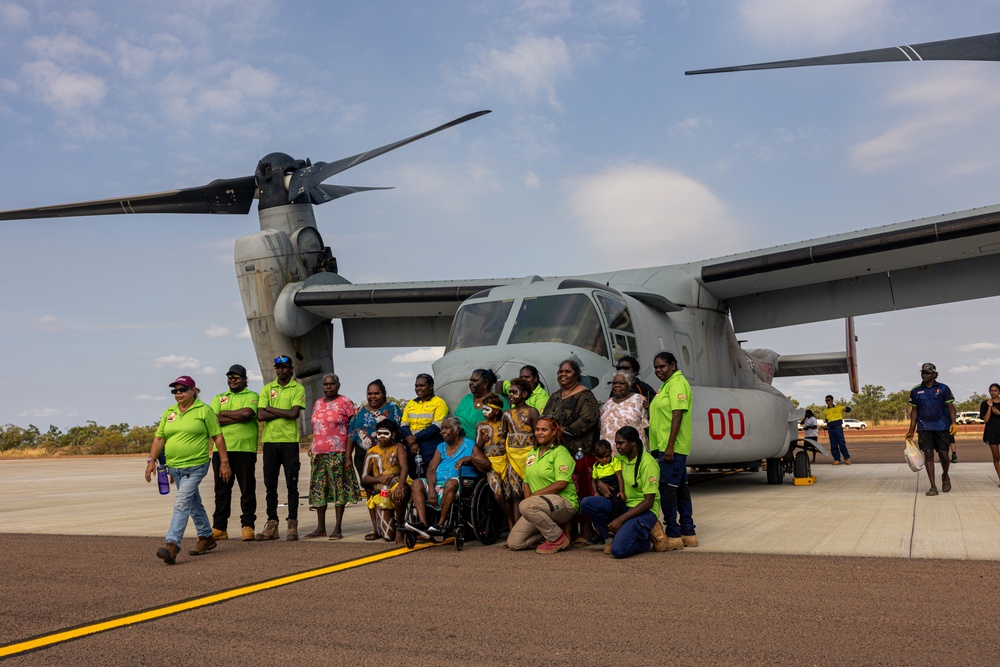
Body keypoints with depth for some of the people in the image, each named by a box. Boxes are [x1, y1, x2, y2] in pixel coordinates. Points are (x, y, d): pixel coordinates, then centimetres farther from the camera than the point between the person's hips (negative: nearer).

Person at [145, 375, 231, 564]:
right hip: (174, 467, 6)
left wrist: (224, 462, -6)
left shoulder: (204, 411, -5)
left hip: (195, 467, -6)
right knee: (194, 504, 17)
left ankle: (172, 545, -21)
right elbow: (159, 439, 12)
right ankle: (206, 538, 31)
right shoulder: (169, 413, 11)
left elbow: (217, 437, -4)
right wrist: (152, 460, 2)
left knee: (181, 503, -16)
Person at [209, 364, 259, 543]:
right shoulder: (219, 398, 17)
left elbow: (247, 414, -14)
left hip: (245, 449, -3)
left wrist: (224, 414, -3)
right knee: (221, 490, 7)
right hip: (221, 449, 3)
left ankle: (247, 526, 7)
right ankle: (219, 527, 13)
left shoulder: (252, 396, 7)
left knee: (247, 489, 0)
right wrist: (239, 418, -9)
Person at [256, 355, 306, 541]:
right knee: (270, 484, 7)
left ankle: (292, 525, 5)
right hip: (270, 441, 4)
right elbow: (261, 415, -1)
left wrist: (271, 409, -5)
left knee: (292, 484, 0)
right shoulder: (267, 389, 11)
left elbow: (294, 413, -13)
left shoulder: (298, 389, 1)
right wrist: (284, 412, -9)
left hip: (289, 441, -3)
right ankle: (272, 525, 14)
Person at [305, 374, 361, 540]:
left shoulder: (345, 403, -3)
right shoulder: (317, 404, 15)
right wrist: (312, 448, 11)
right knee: (318, 489, 7)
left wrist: (349, 456, -13)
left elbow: (352, 431, -6)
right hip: (318, 454, 6)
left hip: (338, 453, -6)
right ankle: (320, 528, 15)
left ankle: (337, 528, 3)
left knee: (339, 488, -3)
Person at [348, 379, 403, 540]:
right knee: (370, 491, 5)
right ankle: (376, 528, 10)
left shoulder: (392, 409, 3)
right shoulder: (361, 411, 14)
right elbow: (351, 434, 13)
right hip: (363, 455, 4)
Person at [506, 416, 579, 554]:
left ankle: (558, 538, -14)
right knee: (513, 543, -6)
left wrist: (535, 494, -16)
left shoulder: (560, 452, -6)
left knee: (526, 505, -35)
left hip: (564, 503, -7)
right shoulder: (533, 453, 17)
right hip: (537, 509, 7)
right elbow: (527, 482, 14)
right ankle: (549, 532, 14)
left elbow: (561, 484, -18)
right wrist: (528, 499, -5)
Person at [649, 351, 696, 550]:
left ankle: (673, 536, -6)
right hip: (665, 446, 11)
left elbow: (677, 415, -19)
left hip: (671, 447, -11)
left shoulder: (677, 383, -11)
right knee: (680, 488, 13)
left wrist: (670, 446, -23)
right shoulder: (667, 385, 20)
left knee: (667, 488, -10)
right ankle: (688, 534, 19)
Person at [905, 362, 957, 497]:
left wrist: (953, 423, -15)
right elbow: (914, 411, 13)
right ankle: (933, 487, -2)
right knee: (928, 455, -5)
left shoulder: (943, 389, 3)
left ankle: (945, 477, 34)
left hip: (941, 427, -1)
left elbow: (950, 406, 0)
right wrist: (911, 431, 11)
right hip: (924, 428, 1)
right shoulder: (915, 391, 8)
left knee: (943, 455, 2)